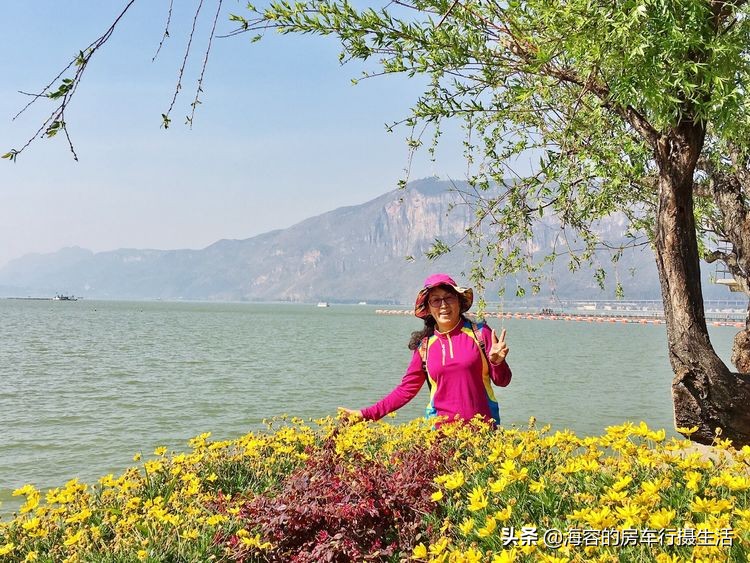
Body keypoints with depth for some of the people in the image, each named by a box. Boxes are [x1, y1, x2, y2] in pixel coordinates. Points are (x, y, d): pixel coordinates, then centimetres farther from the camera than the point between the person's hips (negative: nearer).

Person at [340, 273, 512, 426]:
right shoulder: (425, 346, 3)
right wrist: (366, 414, 2)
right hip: (442, 428, 1)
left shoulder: (480, 333, -2)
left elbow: (502, 381, 3)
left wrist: (497, 362, -19)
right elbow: (406, 389, 8)